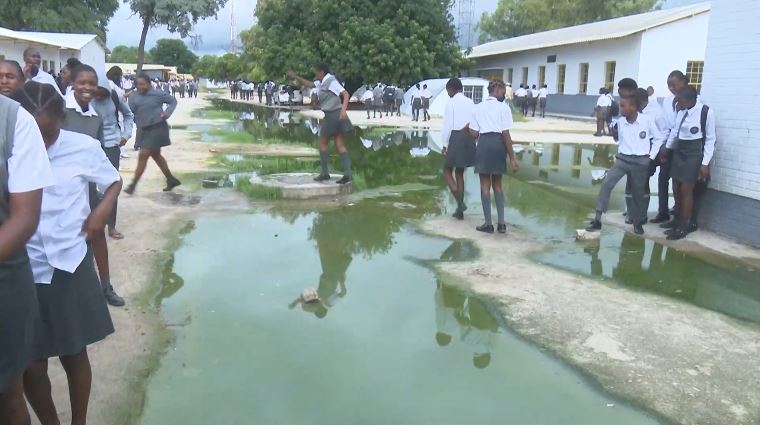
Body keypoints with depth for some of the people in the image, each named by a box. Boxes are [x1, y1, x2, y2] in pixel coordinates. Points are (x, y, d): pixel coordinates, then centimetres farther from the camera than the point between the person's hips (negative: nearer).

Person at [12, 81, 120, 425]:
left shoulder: (83, 148, -8)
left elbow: (114, 181, 9)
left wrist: (102, 210, -7)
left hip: (69, 267, 0)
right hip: (21, 272, 0)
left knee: (74, 354, 14)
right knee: (30, 366, 8)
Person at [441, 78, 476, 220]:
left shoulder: (451, 102, -6)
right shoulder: (470, 102, 9)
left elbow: (447, 124, -10)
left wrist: (445, 144, -4)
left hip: (455, 138, -6)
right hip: (469, 139, 6)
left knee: (447, 171, 7)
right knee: (460, 173, 14)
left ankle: (460, 202, -12)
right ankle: (460, 211, 15)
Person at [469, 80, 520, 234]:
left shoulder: (478, 107, 4)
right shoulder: (503, 108, -3)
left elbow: (474, 133, -1)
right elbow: (506, 134, -8)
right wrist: (512, 158, -5)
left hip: (484, 143, 0)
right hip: (499, 144, 0)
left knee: (485, 185, 7)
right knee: (497, 185, 15)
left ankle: (488, 224, 8)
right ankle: (501, 223, 12)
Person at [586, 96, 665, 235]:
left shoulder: (647, 121, -9)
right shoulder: (619, 122, -2)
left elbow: (659, 138, 4)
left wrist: (651, 156, 0)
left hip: (641, 161, -2)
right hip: (623, 159, 2)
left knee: (638, 192, 9)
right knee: (606, 184, -15)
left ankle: (638, 222, 30)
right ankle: (597, 219, -12)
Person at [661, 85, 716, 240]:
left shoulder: (706, 112, -19)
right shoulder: (681, 110, -3)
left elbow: (710, 139, -12)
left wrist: (705, 163, -13)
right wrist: (668, 148, 16)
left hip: (694, 152, -6)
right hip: (679, 150, 6)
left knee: (686, 189, -4)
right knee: (676, 188, 11)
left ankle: (684, 226, 7)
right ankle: (678, 219, 27)